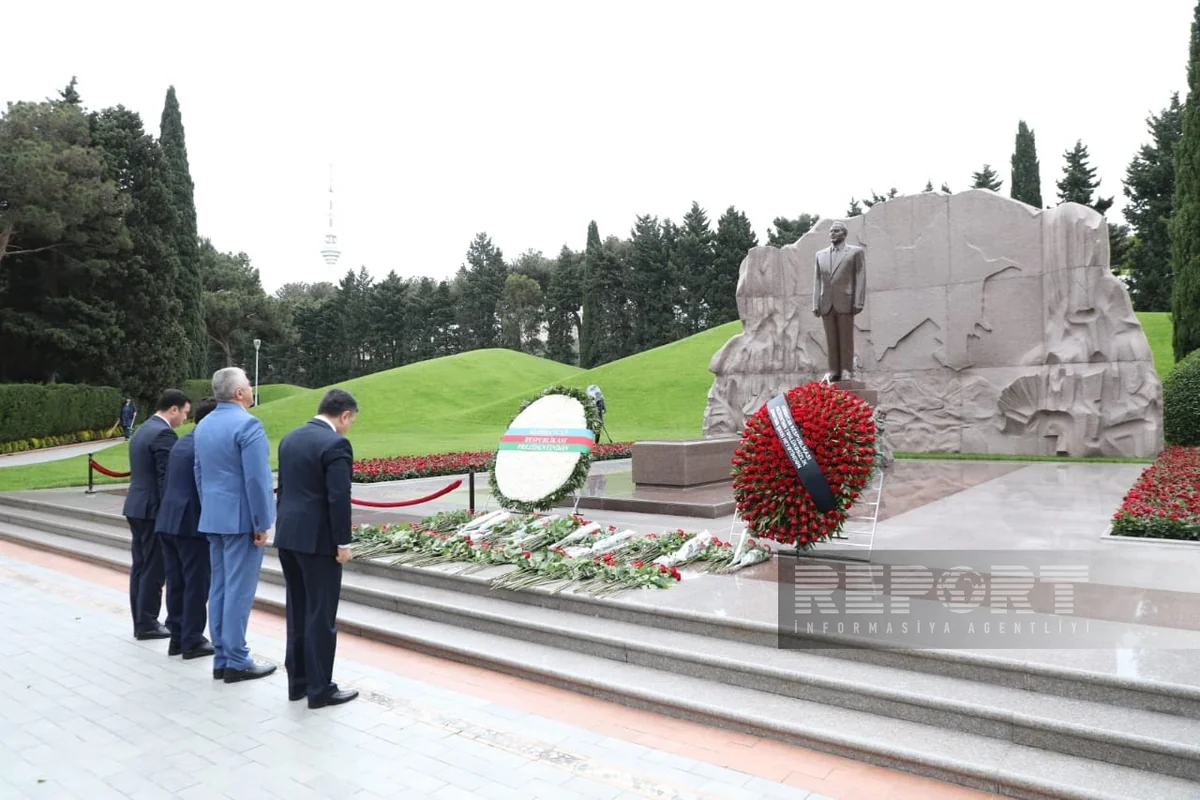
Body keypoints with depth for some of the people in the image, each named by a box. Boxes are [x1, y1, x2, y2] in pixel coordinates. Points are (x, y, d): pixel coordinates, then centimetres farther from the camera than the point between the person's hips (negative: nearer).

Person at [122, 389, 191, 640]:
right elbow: (167, 479, -19)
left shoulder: (142, 430, 15)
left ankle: (141, 621, 20)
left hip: (136, 507, 10)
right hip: (153, 509, -10)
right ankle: (148, 624, 7)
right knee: (154, 569, -1)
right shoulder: (164, 434, -16)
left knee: (140, 567, 13)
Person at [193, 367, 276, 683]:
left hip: (214, 517, 8)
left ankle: (221, 658, 19)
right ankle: (236, 662, 5)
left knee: (219, 587, 13)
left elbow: (199, 472, 15)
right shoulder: (248, 424, -17)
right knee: (239, 590, -2)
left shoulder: (203, 425, 10)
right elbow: (256, 478, -20)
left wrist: (208, 511, 21)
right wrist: (262, 523, -15)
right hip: (241, 519, -8)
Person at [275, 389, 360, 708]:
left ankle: (297, 681, 24)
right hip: (318, 540, -8)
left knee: (297, 611, 15)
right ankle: (320, 689, 9)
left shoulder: (290, 438, 10)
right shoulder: (335, 444, -17)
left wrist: (286, 528, 20)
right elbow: (338, 498, -20)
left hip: (288, 536, 8)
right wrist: (343, 543, -13)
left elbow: (284, 488, 15)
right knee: (321, 616, 0)